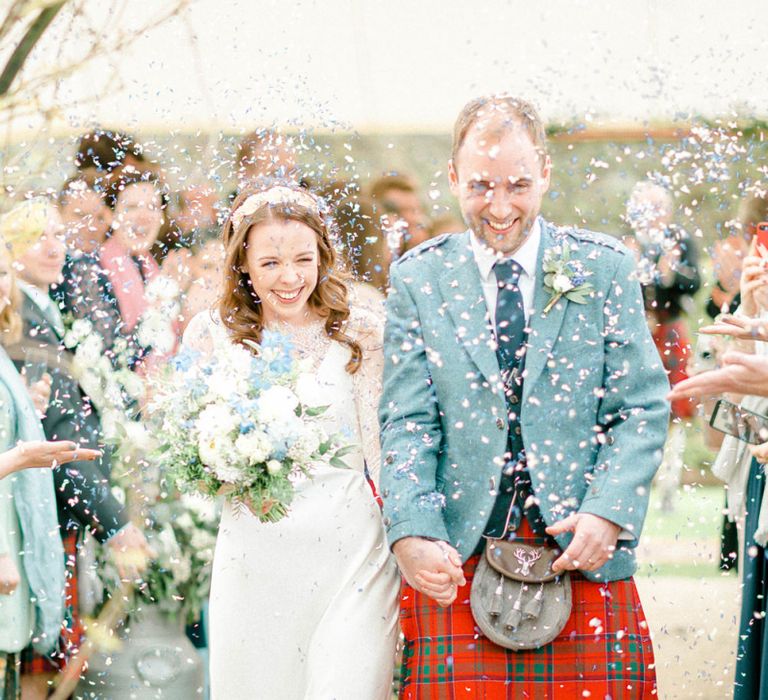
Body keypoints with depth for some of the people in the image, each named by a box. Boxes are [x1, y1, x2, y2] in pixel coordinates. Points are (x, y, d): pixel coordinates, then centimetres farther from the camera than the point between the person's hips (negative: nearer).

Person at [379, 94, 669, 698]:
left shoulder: (606, 268, 5)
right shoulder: (416, 278, 6)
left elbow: (643, 408, 3)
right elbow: (407, 423, 2)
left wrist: (608, 513, -11)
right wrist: (413, 532, -13)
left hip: (583, 557, 0)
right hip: (456, 561, 0)